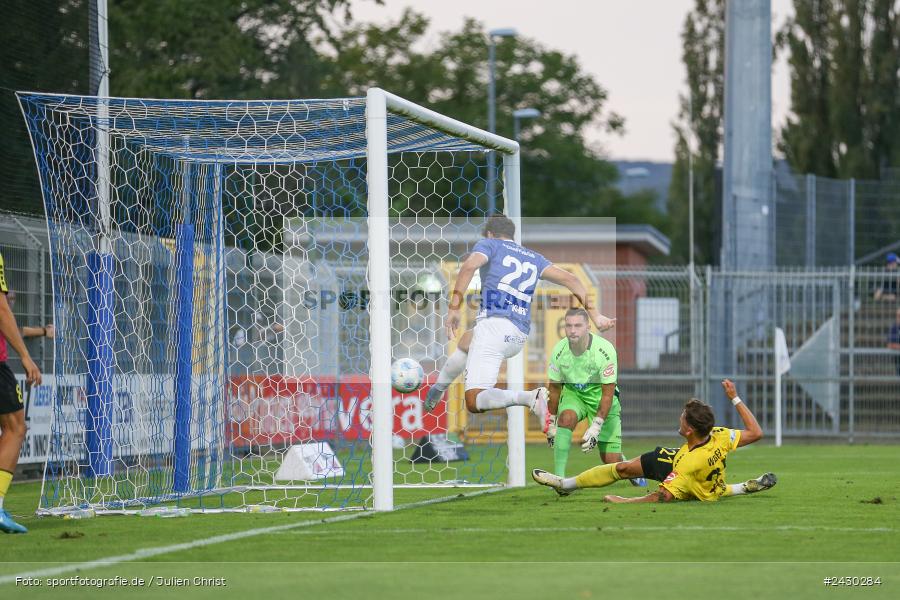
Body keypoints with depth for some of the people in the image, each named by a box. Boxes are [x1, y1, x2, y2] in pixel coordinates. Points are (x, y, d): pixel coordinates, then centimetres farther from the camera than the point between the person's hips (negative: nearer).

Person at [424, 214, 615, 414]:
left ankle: (531, 397, -35)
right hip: (520, 337, 7)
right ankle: (439, 387, 46)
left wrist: (454, 309, -14)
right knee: (466, 343, 38)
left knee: (474, 402, -15)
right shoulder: (534, 258, 27)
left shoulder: (489, 244, 13)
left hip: (494, 323, -7)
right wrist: (594, 314, 9)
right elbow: (569, 279, 15)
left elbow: (470, 265, -9)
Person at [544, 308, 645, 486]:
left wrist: (596, 427, -28)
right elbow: (554, 388, -1)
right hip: (573, 393, 2)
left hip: (600, 395, -2)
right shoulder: (559, 351, -16)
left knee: (612, 460, -3)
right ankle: (559, 477, -31)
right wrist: (551, 423, 3)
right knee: (566, 418, -34)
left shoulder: (605, 350, -27)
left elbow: (608, 393, -23)